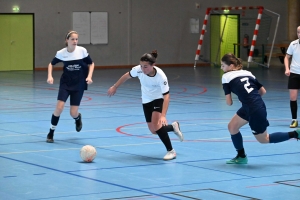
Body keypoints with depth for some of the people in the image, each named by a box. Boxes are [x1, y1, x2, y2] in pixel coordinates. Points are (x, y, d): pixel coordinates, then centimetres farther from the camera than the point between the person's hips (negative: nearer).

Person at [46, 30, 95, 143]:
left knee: (73, 113, -5)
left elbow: (91, 64, 2)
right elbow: (51, 64, 8)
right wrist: (50, 76, -7)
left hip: (79, 85, 0)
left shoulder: (82, 51, -12)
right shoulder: (61, 53, -9)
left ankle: (78, 118, 36)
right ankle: (51, 133, 2)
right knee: (59, 107, -16)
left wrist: (89, 76, -12)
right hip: (65, 83, 0)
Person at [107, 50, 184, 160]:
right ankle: (173, 126, 34)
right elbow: (126, 76, -2)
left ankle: (171, 151, -12)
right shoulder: (139, 69, -23)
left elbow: (166, 96, -35)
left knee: (156, 124, -25)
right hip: (146, 101, 5)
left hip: (159, 99, -5)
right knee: (153, 130, 4)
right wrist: (114, 87, 8)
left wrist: (163, 115, -45)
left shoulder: (161, 76, -33)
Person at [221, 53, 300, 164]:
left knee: (263, 139, 12)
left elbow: (229, 103, -8)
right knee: (232, 127, 16)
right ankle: (241, 156, 26)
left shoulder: (226, 77, -7)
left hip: (256, 111, -8)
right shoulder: (247, 73, 12)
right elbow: (263, 91, 14)